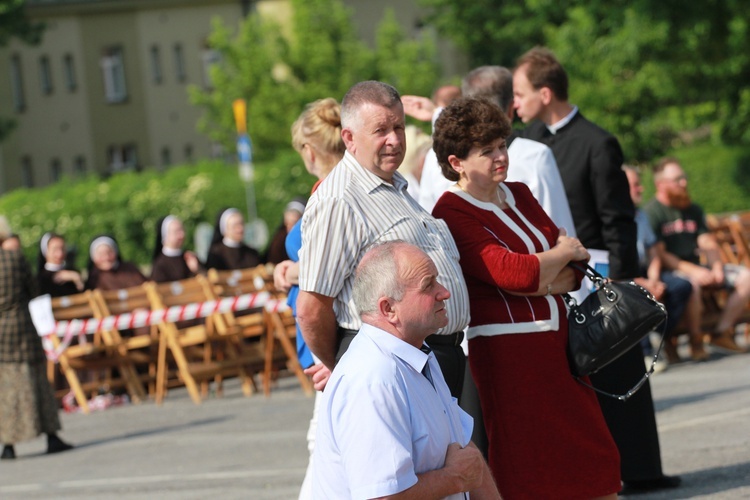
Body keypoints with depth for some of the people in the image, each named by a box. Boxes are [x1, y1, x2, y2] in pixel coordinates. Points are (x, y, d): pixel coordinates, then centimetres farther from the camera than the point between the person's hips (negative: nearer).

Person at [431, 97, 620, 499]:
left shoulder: (519, 195, 13)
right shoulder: (452, 213, -10)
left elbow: (573, 274, 9)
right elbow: (512, 272, -21)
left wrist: (540, 284, -13)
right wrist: (566, 251, -4)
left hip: (557, 341, 7)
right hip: (508, 353, -7)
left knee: (593, 466, 5)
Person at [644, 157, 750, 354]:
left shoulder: (694, 210, 18)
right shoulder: (652, 212, -7)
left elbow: (707, 243, 13)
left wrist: (716, 266, -8)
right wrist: (692, 271, -22)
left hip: (696, 268, 8)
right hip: (669, 271, -8)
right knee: (691, 284, -40)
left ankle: (722, 332, -8)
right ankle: (696, 340, -23)